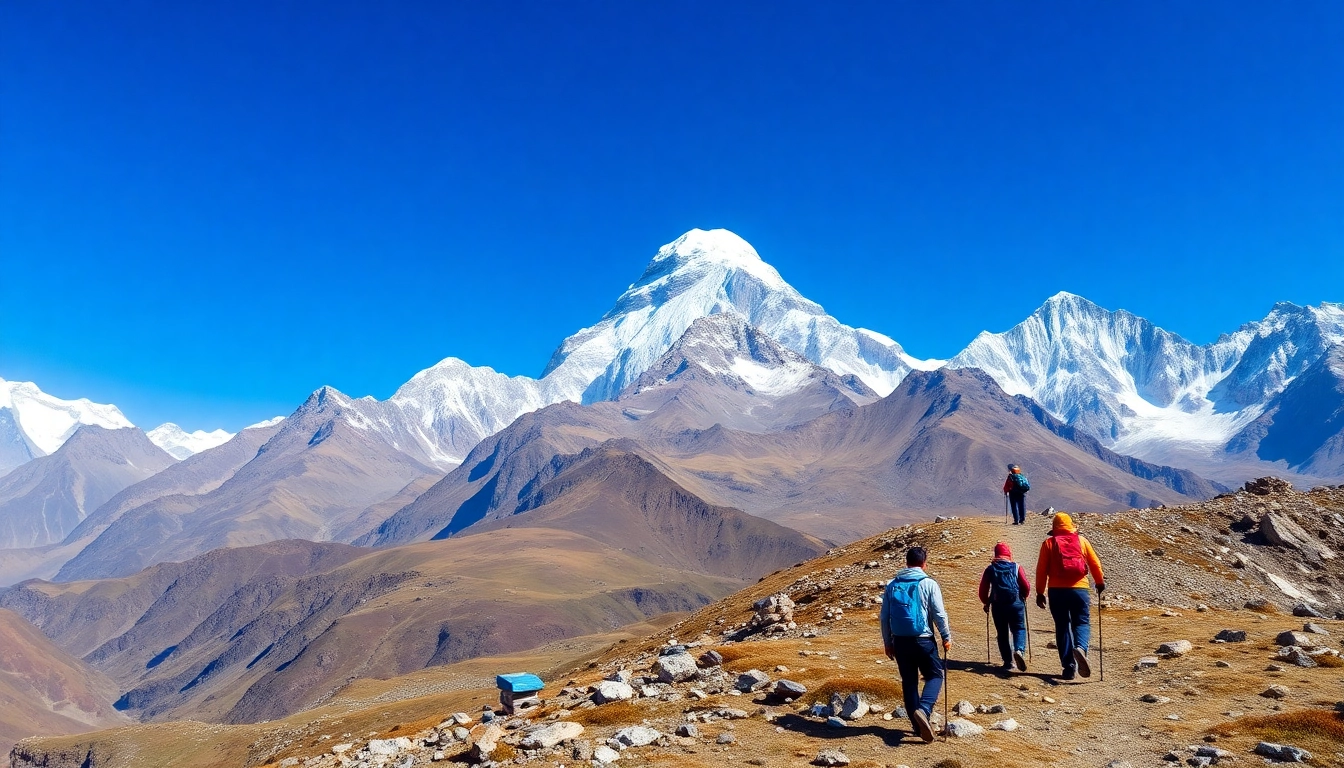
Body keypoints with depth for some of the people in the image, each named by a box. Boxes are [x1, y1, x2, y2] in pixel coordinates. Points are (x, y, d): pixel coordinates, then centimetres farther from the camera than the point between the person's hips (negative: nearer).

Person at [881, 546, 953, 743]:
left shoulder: (892, 585, 6)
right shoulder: (928, 584, -6)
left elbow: (884, 617, 8)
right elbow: (939, 614, -7)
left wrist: (888, 642, 16)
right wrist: (946, 637, 6)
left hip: (900, 641, 4)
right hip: (923, 640, -3)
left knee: (909, 681, 12)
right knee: (935, 675, 10)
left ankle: (919, 725, 15)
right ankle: (923, 709, -14)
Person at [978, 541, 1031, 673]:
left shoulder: (990, 569, 8)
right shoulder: (1016, 567, 5)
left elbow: (983, 590, 5)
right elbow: (1026, 587, 3)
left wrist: (986, 603, 22)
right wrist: (1023, 597, 23)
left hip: (997, 605, 1)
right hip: (1016, 603, -1)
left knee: (1002, 633, 10)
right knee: (1019, 628, 7)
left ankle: (1008, 661, 8)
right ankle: (1019, 650, -20)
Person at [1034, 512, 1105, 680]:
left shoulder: (1048, 543, 5)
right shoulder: (1082, 541, 8)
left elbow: (1041, 569, 3)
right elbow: (1095, 564, 11)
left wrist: (1040, 592, 9)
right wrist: (1100, 583, 27)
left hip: (1056, 591, 0)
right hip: (1079, 589, 0)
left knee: (1062, 627, 8)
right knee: (1082, 622, 5)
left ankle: (1068, 666, 4)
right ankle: (1080, 647, -27)